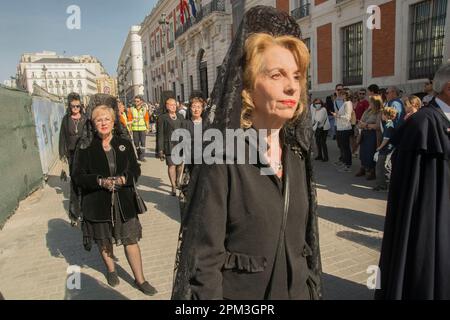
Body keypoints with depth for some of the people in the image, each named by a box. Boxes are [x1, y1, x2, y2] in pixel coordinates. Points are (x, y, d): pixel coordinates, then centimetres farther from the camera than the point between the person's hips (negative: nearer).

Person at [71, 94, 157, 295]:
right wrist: (100, 181, -22)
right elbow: (77, 176, -6)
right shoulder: (85, 147, -5)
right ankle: (111, 270, 44)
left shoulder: (124, 143, 1)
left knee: (131, 240, 5)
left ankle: (140, 279, 20)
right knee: (104, 241, 17)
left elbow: (136, 170, 4)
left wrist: (123, 179, -17)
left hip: (124, 202, 1)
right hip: (98, 204, 0)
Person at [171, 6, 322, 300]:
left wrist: (313, 288, 10)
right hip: (239, 291, -5)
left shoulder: (296, 153, -2)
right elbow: (203, 255, -19)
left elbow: (306, 235, 7)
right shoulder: (222, 157, -20)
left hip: (297, 289, 6)